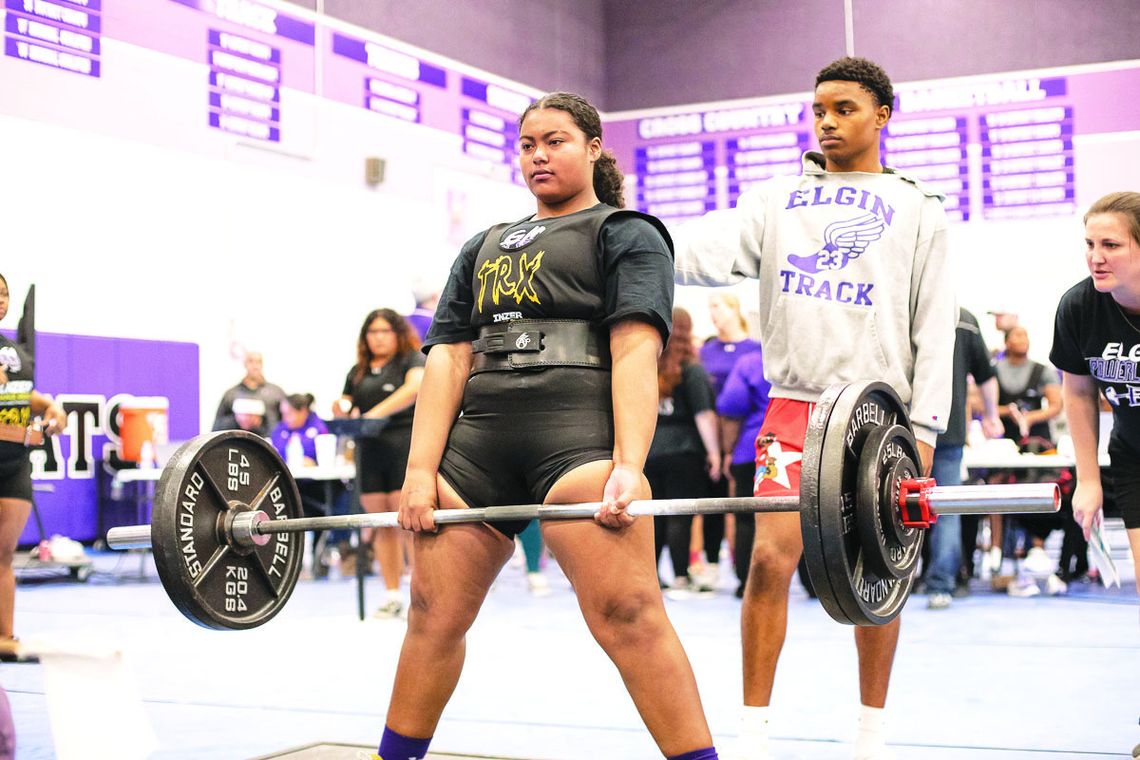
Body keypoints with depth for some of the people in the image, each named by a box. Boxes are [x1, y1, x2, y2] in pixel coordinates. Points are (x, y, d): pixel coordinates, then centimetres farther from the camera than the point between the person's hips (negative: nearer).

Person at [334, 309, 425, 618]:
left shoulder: (412, 359, 5)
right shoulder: (358, 372, 20)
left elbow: (415, 387, -15)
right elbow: (345, 410, 23)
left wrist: (377, 412, -25)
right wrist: (341, 410, -2)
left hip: (405, 446, -5)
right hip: (369, 451, 5)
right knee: (381, 525, 4)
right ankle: (392, 596, 9)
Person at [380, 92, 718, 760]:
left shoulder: (625, 234, 12)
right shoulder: (483, 249, 27)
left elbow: (635, 353, -4)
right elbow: (449, 356, 16)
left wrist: (629, 466, -18)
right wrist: (421, 470, 2)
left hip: (577, 436, -5)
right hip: (475, 445, 5)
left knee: (628, 616, -15)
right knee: (433, 616, 5)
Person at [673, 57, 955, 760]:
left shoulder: (918, 210, 10)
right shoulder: (779, 201, 13)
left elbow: (935, 328, 5)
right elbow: (712, 249, -4)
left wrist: (924, 426, -3)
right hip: (795, 402, 1)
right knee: (771, 556, -9)